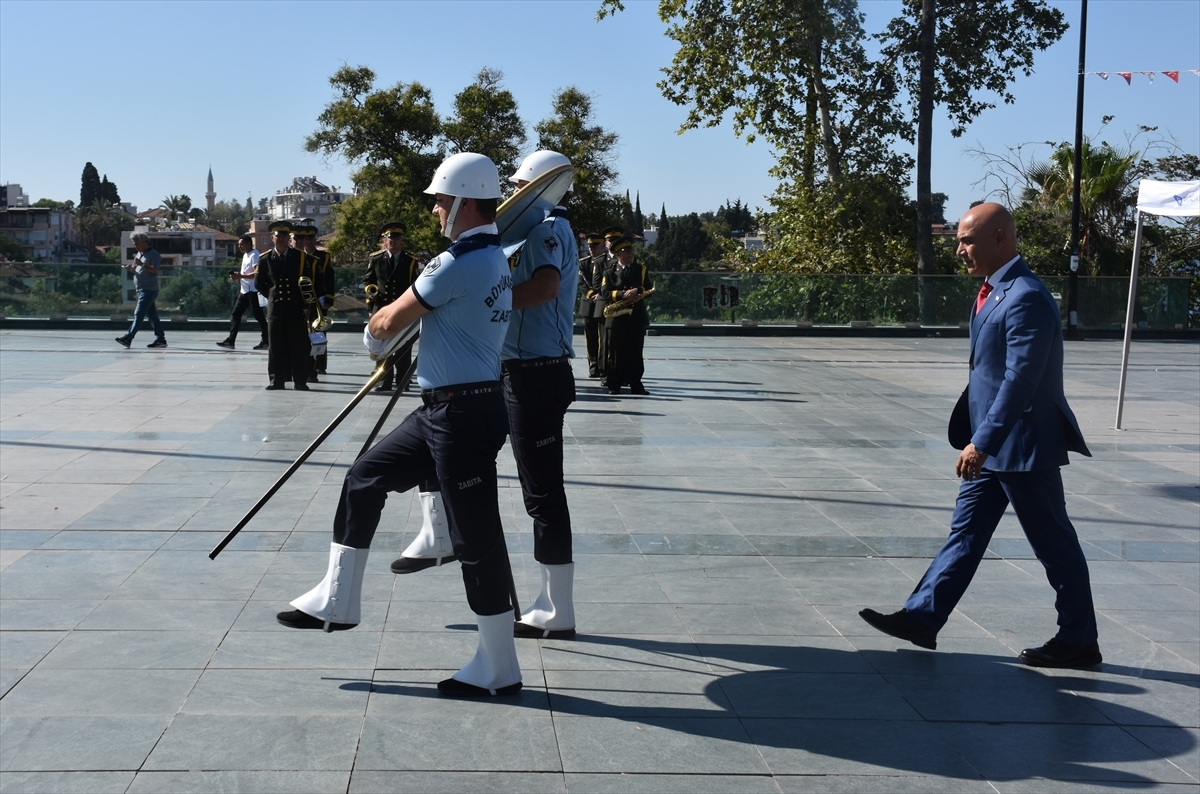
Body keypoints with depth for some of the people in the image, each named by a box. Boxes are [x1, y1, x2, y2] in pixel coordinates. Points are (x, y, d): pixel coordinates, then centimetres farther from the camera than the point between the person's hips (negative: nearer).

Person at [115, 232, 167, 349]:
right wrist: (130, 268, 2)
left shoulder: (153, 254, -9)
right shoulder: (139, 254, 19)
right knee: (152, 315, 9)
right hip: (141, 290, 9)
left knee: (139, 314, -13)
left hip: (149, 290, -9)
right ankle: (160, 339, 12)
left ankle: (128, 338, -18)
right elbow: (137, 270, 24)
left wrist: (141, 264, -25)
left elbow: (155, 270, -19)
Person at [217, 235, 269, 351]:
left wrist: (240, 276, -22)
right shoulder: (245, 255, 17)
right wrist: (237, 275, 8)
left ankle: (266, 341, 5)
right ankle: (230, 340, 5)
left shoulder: (254, 255, -13)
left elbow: (257, 273, -23)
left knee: (259, 315, -2)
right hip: (244, 290, 10)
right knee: (235, 315, 5)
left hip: (253, 291, -10)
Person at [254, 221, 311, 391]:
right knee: (276, 346, 4)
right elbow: (259, 283, 14)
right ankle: (277, 380, 10)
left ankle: (300, 381, 5)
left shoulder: (300, 257, 1)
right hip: (275, 307, 1)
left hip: (296, 307, -1)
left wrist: (307, 303, 2)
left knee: (299, 345, 0)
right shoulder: (265, 259, 3)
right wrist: (272, 295, 7)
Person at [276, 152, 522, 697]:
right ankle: (339, 600, 25)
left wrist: (374, 331, 12)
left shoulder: (458, 263, -18)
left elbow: (390, 322, -9)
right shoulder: (495, 258, 13)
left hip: (464, 413, -11)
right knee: (365, 478, 16)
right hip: (442, 409, 11)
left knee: (475, 537, -3)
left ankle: (499, 667, 6)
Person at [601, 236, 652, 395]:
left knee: (635, 352, 4)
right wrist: (623, 294, -21)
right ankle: (614, 384, 7)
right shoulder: (609, 271, 6)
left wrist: (637, 290, -18)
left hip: (637, 318, 2)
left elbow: (649, 288, 2)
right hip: (616, 318, -2)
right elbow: (606, 292, -6)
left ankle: (635, 384, 8)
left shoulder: (641, 269, 11)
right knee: (615, 352, 1)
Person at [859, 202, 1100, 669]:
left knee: (1054, 545, 3)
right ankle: (922, 618, 16)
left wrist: (982, 442, -25)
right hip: (993, 445, 10)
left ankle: (1078, 642, 16)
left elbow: (1021, 380, -26)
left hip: (1022, 446, -10)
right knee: (965, 533, 12)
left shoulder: (1026, 298, -21)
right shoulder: (993, 293, 10)